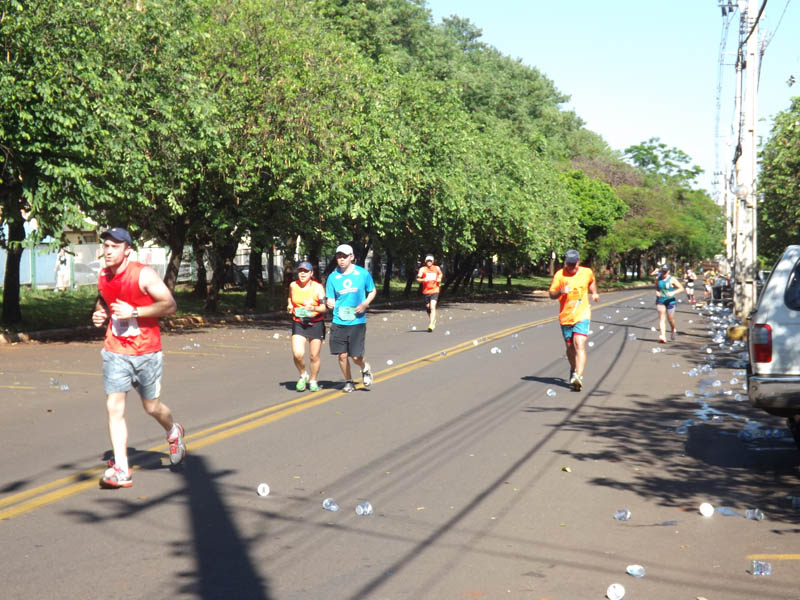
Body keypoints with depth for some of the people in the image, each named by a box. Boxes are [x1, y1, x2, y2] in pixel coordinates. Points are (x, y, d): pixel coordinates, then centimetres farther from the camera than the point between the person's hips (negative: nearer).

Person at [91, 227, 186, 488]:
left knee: (152, 407, 10)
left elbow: (170, 305, -15)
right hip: (115, 351, 4)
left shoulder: (144, 274, -13)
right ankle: (121, 471, -7)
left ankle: (173, 433, 44)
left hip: (146, 352, -4)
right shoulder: (103, 277, 4)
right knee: (114, 407, -9)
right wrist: (99, 313, 3)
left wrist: (134, 312, -21)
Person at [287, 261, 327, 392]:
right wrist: (290, 305, 6)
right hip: (298, 324, 2)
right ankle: (303, 375, 11)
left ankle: (313, 381, 27)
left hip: (316, 324, -2)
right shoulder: (293, 286, 3)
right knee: (297, 354, -16)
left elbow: (324, 308, -10)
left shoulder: (318, 287, -7)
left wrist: (313, 308, -29)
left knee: (314, 356, 4)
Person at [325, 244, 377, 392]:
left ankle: (365, 369, 30)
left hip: (357, 321, -2)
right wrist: (330, 303, -19)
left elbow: (373, 291, 12)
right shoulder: (333, 277, 2)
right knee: (342, 355, 3)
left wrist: (365, 303, -7)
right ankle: (348, 382, 25)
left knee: (356, 356, -4)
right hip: (339, 322, 2)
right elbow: (330, 299, 6)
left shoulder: (363, 273, -1)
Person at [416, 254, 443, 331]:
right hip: (426, 291, 1)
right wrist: (423, 280, -28)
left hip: (435, 291, -1)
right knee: (428, 308, 12)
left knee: (432, 307, -17)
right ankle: (433, 320, 39)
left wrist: (439, 279, 8)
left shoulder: (436, 268, 6)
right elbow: (418, 279, -9)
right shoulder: (422, 269, -1)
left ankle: (431, 324, -24)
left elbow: (440, 274, 28)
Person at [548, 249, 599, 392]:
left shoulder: (587, 272, 3)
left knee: (579, 345, -18)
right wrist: (561, 291, -22)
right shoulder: (559, 275, -3)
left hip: (582, 315, -1)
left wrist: (594, 293, 14)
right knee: (570, 347, 12)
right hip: (565, 316, 1)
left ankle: (578, 376, -28)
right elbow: (552, 294, -3)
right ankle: (573, 370, 39)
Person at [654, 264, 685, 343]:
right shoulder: (658, 279, 4)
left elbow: (681, 288, -5)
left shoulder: (672, 279, -6)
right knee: (662, 318, -11)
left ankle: (673, 330, 37)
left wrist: (673, 293, -20)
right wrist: (656, 292, -2)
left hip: (670, 301, -2)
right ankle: (663, 336, -20)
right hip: (660, 300, 2)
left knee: (670, 318, 5)